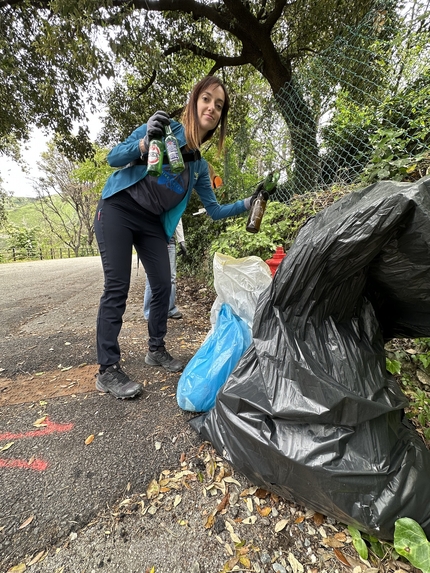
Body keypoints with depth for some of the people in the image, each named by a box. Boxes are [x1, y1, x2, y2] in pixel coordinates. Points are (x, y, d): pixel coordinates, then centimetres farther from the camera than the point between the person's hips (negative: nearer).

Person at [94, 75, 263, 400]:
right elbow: (114, 159, -6)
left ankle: (156, 349, 19)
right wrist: (145, 141, -23)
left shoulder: (200, 166, 9)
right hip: (118, 210, -5)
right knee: (117, 288, -12)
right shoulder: (165, 127, -4)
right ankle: (107, 371, -2)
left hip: (152, 223, 5)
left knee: (163, 286, -1)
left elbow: (215, 211, 11)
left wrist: (247, 204, 2)